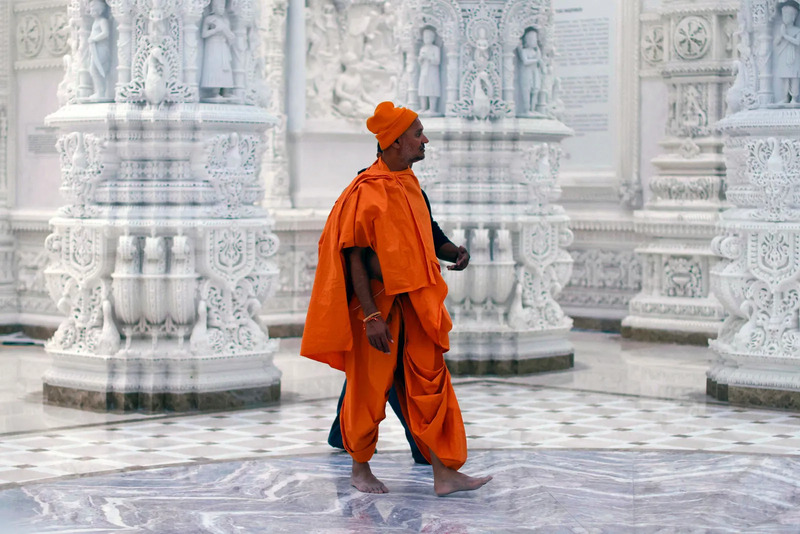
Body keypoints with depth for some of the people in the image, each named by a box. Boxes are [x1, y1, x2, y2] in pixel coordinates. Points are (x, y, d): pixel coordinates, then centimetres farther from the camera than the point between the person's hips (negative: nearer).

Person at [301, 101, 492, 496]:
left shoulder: (410, 185, 10)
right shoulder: (368, 192, -16)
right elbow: (355, 257, -18)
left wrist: (452, 253, 9)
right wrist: (370, 317, -22)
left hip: (413, 306, 8)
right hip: (378, 304, -8)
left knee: (430, 383, 3)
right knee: (369, 387, 4)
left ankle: (444, 472, 3)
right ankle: (359, 468, 20)